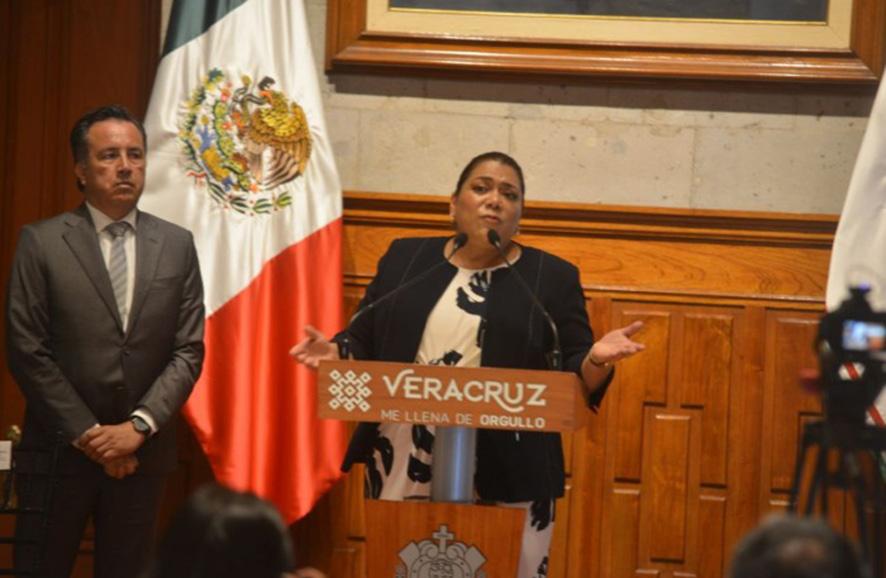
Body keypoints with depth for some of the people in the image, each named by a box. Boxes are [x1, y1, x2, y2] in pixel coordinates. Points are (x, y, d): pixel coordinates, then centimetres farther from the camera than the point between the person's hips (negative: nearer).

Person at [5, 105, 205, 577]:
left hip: (142, 452, 2)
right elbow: (26, 351, -7)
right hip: (59, 450, -2)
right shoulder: (41, 242, -3)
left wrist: (138, 426, -10)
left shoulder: (177, 245, 6)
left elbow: (188, 351, 3)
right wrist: (87, 434, -11)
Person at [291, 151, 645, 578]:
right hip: (403, 473, 2)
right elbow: (365, 346, 13)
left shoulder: (552, 278, 5)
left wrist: (597, 359, -18)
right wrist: (336, 353, -8)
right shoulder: (404, 259, 10)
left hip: (508, 480, -2)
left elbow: (574, 381, 3)